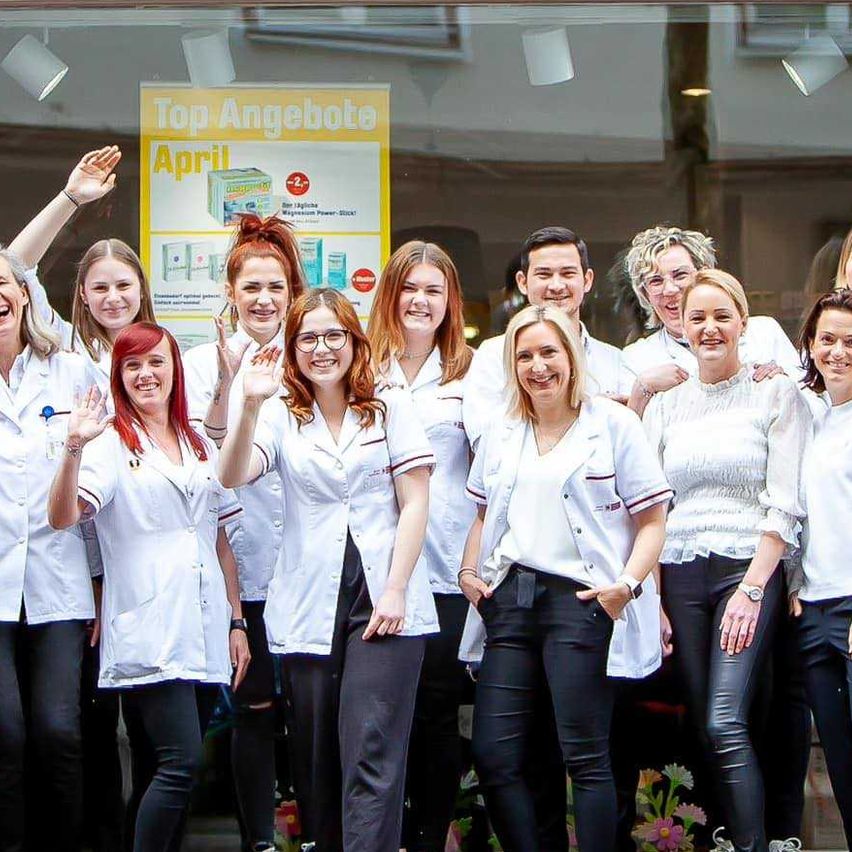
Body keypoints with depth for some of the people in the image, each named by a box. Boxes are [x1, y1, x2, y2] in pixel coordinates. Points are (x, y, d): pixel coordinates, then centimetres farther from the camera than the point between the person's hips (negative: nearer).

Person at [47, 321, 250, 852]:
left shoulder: (201, 447, 18)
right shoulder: (110, 444, 0)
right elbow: (62, 518, -15)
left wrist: (236, 622, 15)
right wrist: (74, 449, -31)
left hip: (205, 635, 6)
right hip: (149, 634, -6)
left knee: (183, 766, 5)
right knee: (182, 762, -16)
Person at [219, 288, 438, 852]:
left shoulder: (393, 407, 9)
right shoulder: (281, 416, 11)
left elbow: (415, 503, 4)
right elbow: (233, 476, -7)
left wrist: (395, 591, -6)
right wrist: (252, 406, -22)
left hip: (385, 600, -2)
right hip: (309, 608, 2)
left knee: (372, 753, -11)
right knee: (316, 757, 5)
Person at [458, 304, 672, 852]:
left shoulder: (613, 423, 0)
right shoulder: (502, 434, 16)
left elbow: (652, 519, -2)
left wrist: (628, 583, -16)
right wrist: (469, 570, 8)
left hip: (579, 597, -5)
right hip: (509, 597, 6)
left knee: (585, 757, -5)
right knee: (494, 755, 2)